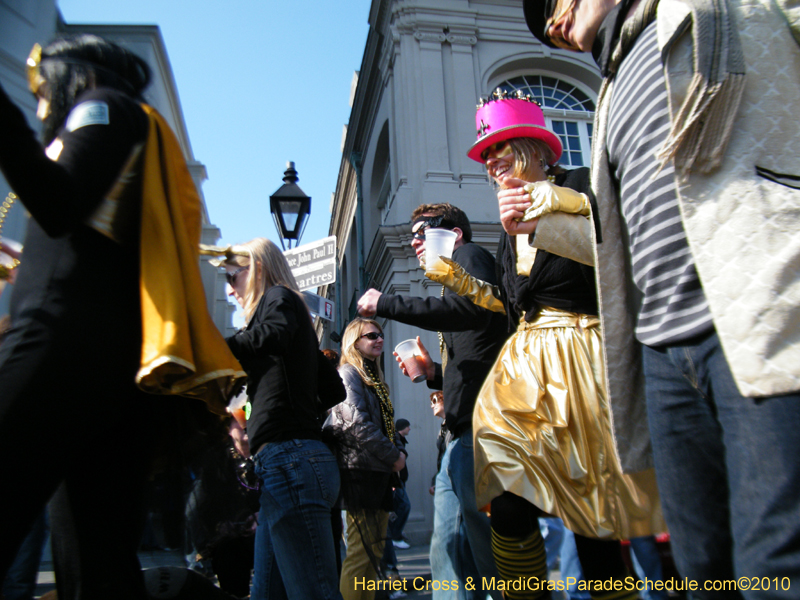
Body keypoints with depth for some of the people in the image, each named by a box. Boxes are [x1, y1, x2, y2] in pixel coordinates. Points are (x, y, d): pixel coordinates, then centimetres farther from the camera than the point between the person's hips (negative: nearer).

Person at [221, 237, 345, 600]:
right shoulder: (292, 310, 27)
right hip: (284, 463, 10)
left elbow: (272, 336, -24)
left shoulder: (278, 297, 3)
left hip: (288, 458, -10)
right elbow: (334, 392, 27)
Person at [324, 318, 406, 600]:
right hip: (361, 471, -9)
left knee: (374, 551, 12)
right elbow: (357, 423, -18)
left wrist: (395, 455, 6)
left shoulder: (374, 379, 21)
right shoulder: (348, 373, -6)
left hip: (379, 471, 9)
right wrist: (394, 455, -13)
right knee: (361, 552, -8)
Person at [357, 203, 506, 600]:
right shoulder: (453, 284, 29)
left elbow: (472, 310, -21)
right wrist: (435, 373, 13)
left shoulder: (469, 255, 3)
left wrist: (385, 304, -15)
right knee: (448, 550, 11)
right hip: (463, 434, 10)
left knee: (487, 546, -7)